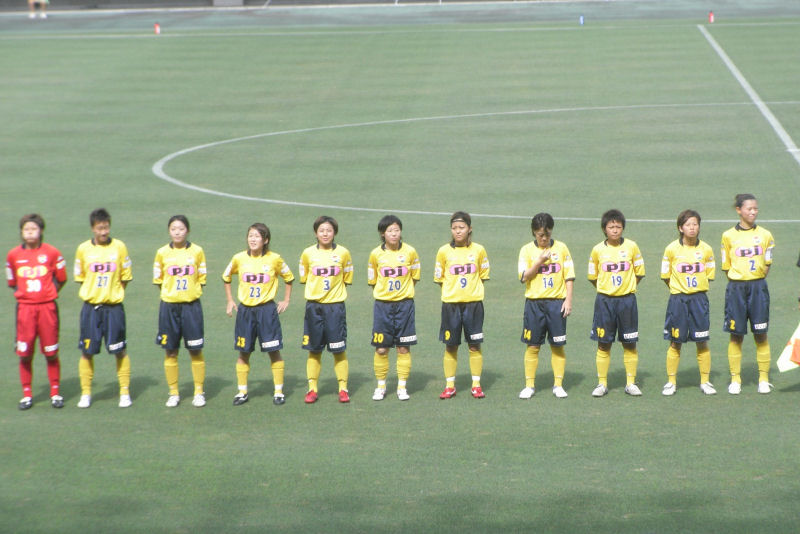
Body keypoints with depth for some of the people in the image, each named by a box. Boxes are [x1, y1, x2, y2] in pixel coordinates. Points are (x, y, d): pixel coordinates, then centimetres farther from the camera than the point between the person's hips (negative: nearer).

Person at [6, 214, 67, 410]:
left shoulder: (52, 253, -2)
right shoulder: (14, 255, 3)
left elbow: (61, 279, 10)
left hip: (47, 307, -1)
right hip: (24, 308, 1)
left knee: (51, 353, 3)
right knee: (24, 354, 2)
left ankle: (55, 392, 15)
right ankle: (27, 394, 13)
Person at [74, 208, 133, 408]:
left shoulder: (119, 247, 0)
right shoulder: (83, 249, 2)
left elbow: (125, 277, 8)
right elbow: (80, 277, 12)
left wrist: (114, 294, 2)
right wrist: (92, 293, 5)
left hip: (114, 307, -1)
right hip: (90, 308, 1)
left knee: (120, 351, 2)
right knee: (87, 352, 3)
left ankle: (125, 392, 12)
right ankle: (86, 393, 15)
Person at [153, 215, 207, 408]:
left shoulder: (197, 251, 1)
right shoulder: (162, 253, 1)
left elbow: (201, 279, 8)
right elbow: (158, 280, 10)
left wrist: (193, 292, 0)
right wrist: (171, 292, 4)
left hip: (191, 306, -1)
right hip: (169, 306, 1)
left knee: (195, 351, 1)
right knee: (170, 352, 4)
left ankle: (199, 392, 11)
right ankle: (173, 393, 14)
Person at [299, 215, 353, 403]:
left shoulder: (343, 253, 0)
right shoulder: (308, 253, 2)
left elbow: (347, 279, 11)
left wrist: (335, 292, 7)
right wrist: (317, 291, 10)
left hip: (336, 305, -1)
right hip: (314, 306, 1)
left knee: (339, 350, -1)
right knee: (314, 350, 5)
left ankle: (343, 389, 7)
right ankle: (312, 389, 12)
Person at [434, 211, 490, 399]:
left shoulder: (478, 250, 1)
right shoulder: (444, 251, 0)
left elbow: (483, 275, 12)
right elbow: (439, 278, 8)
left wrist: (472, 289, 6)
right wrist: (452, 290, 4)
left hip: (473, 303, 0)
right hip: (450, 304, 0)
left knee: (475, 345, 2)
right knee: (450, 346, 4)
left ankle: (476, 385, 11)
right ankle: (450, 386, 12)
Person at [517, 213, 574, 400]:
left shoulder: (561, 248, 4)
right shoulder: (527, 250, 3)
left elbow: (569, 277, 4)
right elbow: (524, 277, -6)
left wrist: (568, 300, -3)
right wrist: (540, 261, -16)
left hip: (556, 302, 0)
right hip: (534, 302, 0)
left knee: (557, 345, 2)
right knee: (533, 345, 3)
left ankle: (558, 384, 10)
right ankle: (529, 385, 10)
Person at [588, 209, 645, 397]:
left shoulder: (631, 247, 0)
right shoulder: (598, 250, 1)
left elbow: (639, 273, 9)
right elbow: (592, 277, 11)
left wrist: (628, 287, 7)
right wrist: (605, 289, 6)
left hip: (627, 300, 0)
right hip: (604, 301, 0)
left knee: (630, 344, 3)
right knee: (603, 344, 2)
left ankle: (631, 383, 12)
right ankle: (602, 383, 10)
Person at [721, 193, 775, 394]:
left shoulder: (765, 235, 4)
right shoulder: (728, 236, 1)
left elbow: (767, 265, 11)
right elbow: (726, 266, 7)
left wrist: (756, 281, 4)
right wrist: (739, 282, 1)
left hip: (758, 288, 1)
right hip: (736, 288, -1)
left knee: (761, 335, 2)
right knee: (736, 335, 2)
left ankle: (764, 378, 11)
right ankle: (735, 379, 10)